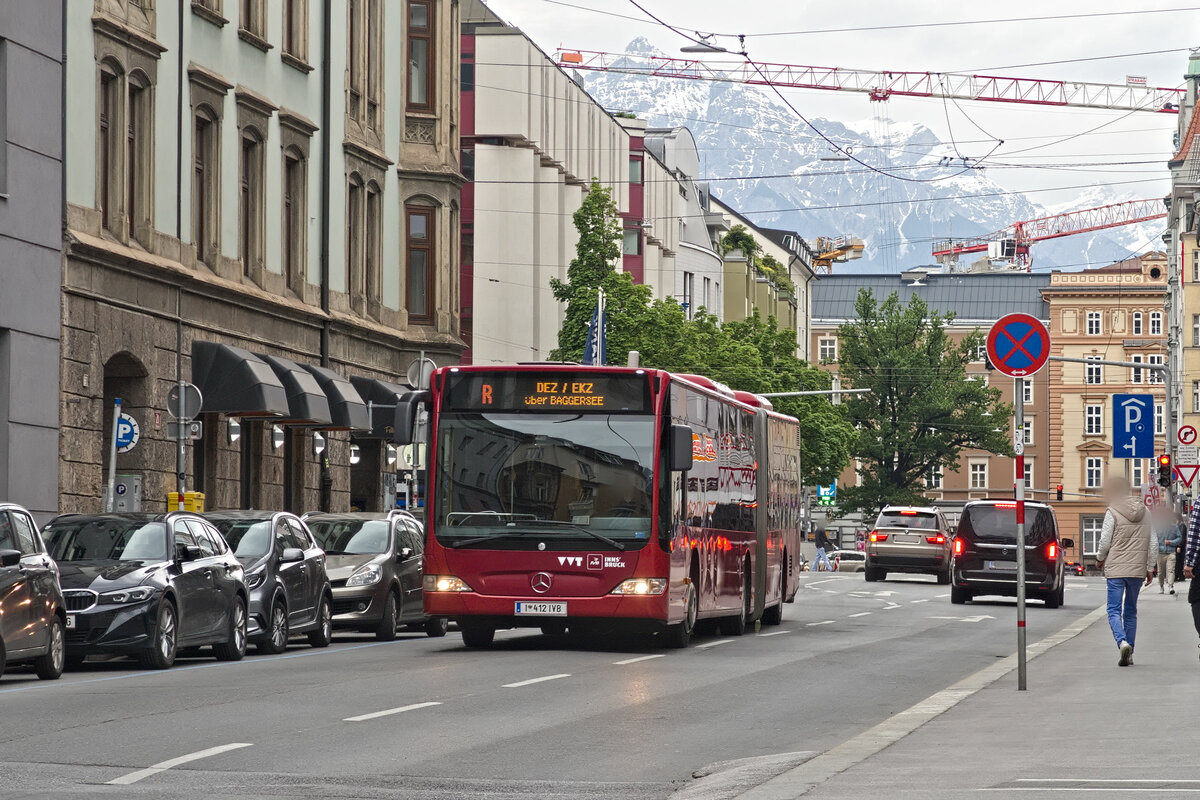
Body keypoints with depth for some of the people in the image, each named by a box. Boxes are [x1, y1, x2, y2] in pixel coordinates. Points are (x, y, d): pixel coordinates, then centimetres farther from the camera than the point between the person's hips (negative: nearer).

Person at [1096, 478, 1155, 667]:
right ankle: (1129, 654, 14)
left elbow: (1105, 541, -9)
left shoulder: (1112, 512, -7)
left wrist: (1100, 559, 10)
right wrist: (1150, 568, 15)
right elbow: (1153, 544, 8)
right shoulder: (1144, 512, 8)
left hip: (1116, 569, -4)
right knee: (1130, 611, 14)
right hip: (1137, 569, 4)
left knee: (1114, 611, -2)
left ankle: (1122, 642, -26)